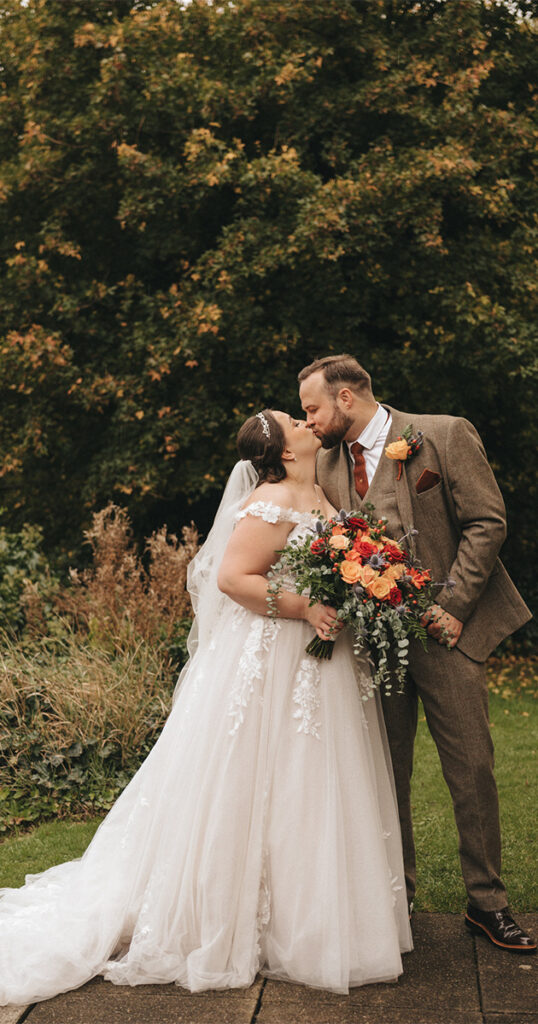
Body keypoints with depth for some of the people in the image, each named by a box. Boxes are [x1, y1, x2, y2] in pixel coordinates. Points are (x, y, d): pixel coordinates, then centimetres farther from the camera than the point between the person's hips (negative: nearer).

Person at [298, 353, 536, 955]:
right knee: (384, 774, 8)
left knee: (472, 769, 0)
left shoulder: (445, 436, -4)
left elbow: (487, 523, -7)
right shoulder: (327, 463, 11)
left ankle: (486, 904, 15)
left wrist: (451, 604, -13)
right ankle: (395, 898, 24)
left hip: (443, 631, -4)